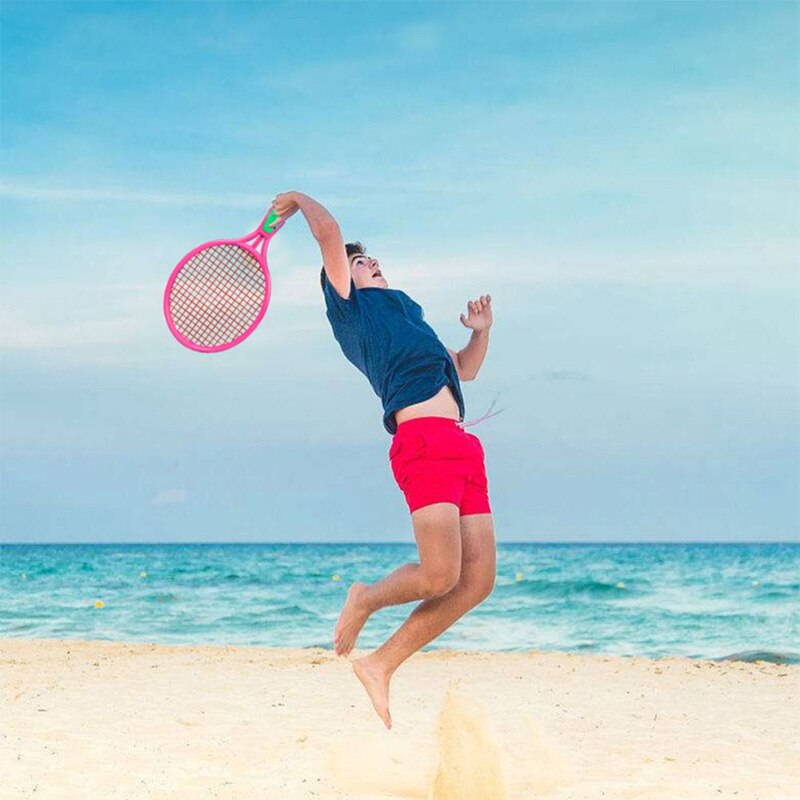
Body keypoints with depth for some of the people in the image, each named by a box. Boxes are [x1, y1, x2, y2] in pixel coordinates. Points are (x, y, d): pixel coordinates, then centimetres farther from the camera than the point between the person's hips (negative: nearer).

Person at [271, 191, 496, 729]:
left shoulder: (398, 313, 36)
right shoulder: (347, 303, 13)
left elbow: (464, 369, 43)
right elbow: (328, 231, 3)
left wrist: (481, 331, 25)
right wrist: (300, 200, 21)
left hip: (461, 447, 9)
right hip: (423, 438, -9)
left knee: (477, 582, 0)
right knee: (440, 576, -18)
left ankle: (382, 665, 11)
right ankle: (366, 600, 14)